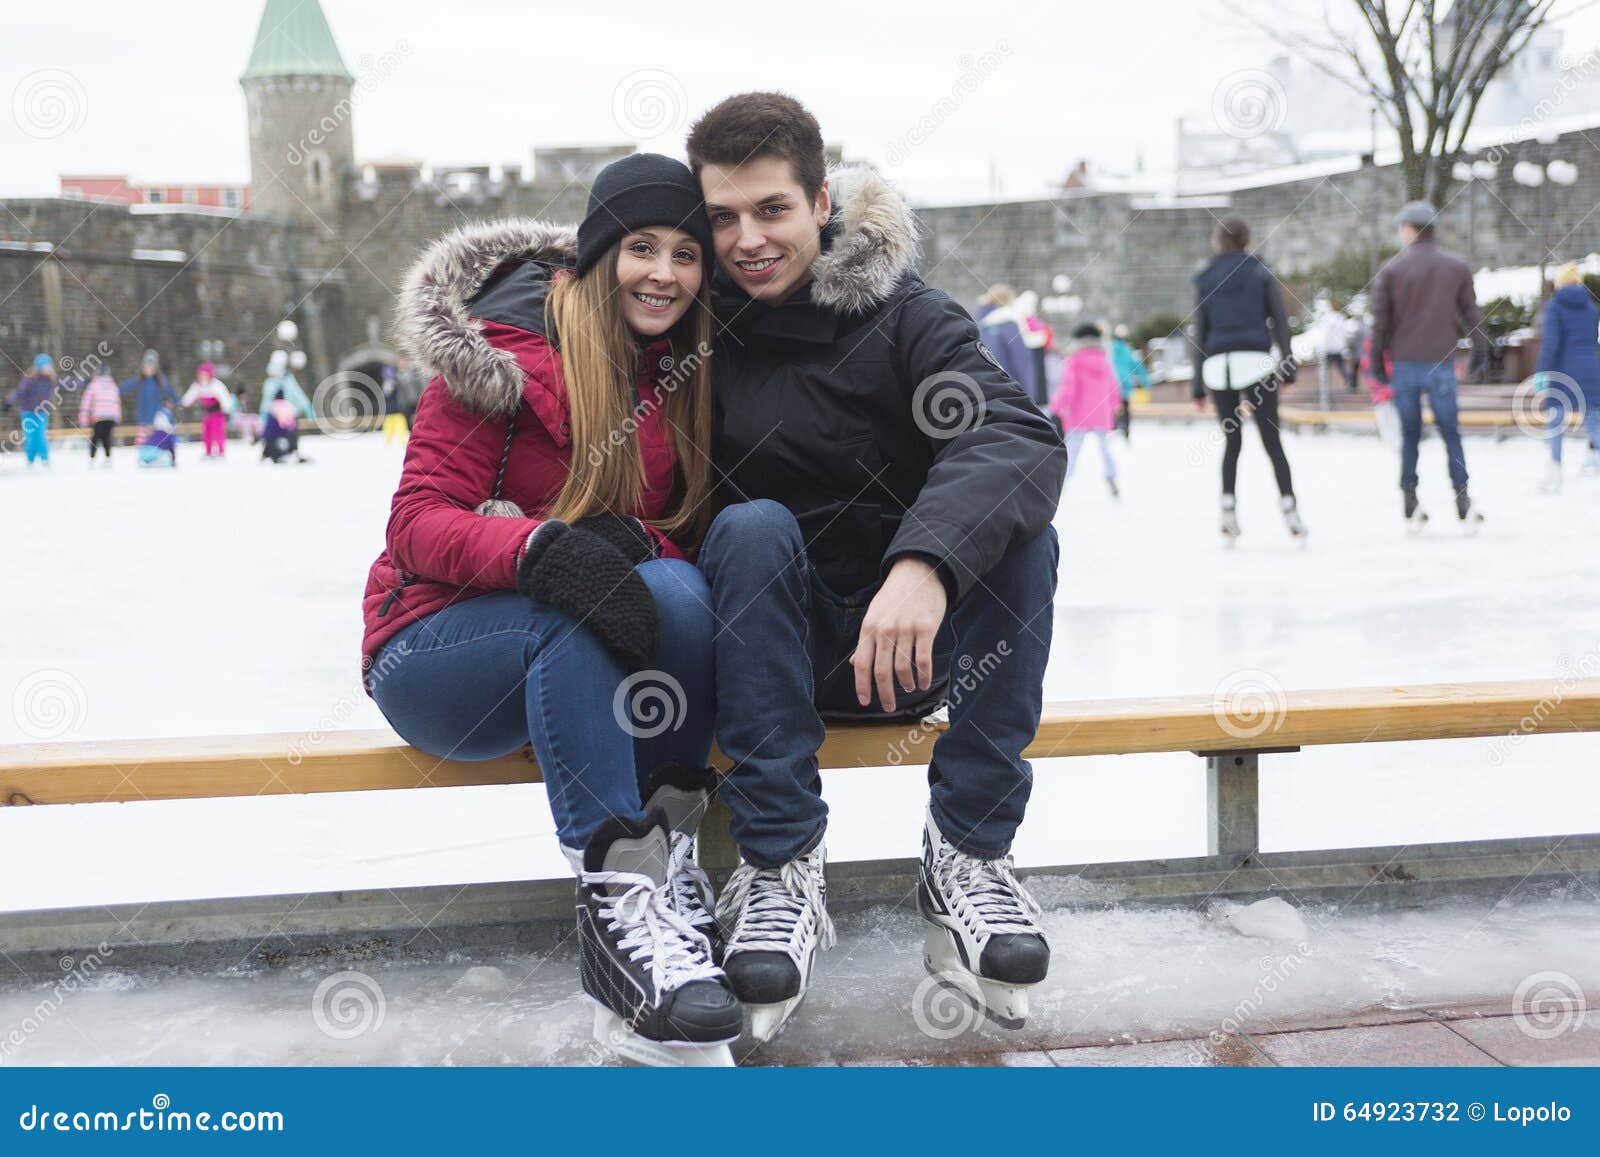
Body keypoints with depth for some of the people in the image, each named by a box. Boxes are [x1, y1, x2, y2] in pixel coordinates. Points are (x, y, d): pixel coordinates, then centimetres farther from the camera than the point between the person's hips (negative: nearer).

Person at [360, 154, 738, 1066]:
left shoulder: (689, 375, 6)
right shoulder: (509, 349, -10)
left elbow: (688, 529, 5)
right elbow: (420, 524, -14)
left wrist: (638, 538, -21)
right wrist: (540, 548, -36)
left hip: (590, 662, 4)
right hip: (435, 649, -4)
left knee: (675, 592, -29)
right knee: (575, 618, -36)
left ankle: (667, 861, -25)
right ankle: (620, 899, -38)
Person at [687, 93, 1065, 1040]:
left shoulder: (905, 315, -8)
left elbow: (1021, 434, -26)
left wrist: (926, 562, -44)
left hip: (910, 641, 0)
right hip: (775, 644, 0)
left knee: (1016, 526, -26)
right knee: (754, 527, -29)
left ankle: (969, 854, -19)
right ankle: (781, 867, -27)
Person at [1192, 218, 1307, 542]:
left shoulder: (1205, 280, 12)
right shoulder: (1261, 272, 8)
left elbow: (1199, 332, 10)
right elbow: (1279, 319, 1)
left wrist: (1199, 385, 11)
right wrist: (1287, 366, 1)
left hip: (1218, 366, 2)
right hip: (1255, 361, -2)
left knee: (1231, 442, 11)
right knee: (1272, 440, 1)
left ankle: (1228, 514, 1)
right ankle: (1290, 512, -7)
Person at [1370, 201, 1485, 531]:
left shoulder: (1391, 269, 0)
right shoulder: (1457, 267, 5)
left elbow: (1380, 320, 0)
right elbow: (1471, 313, 7)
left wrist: (1377, 362, 7)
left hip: (1404, 364, 0)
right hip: (1441, 364, 0)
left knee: (1409, 433, 8)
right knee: (1450, 432, 6)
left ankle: (1410, 504, 6)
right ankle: (1462, 501, -2)